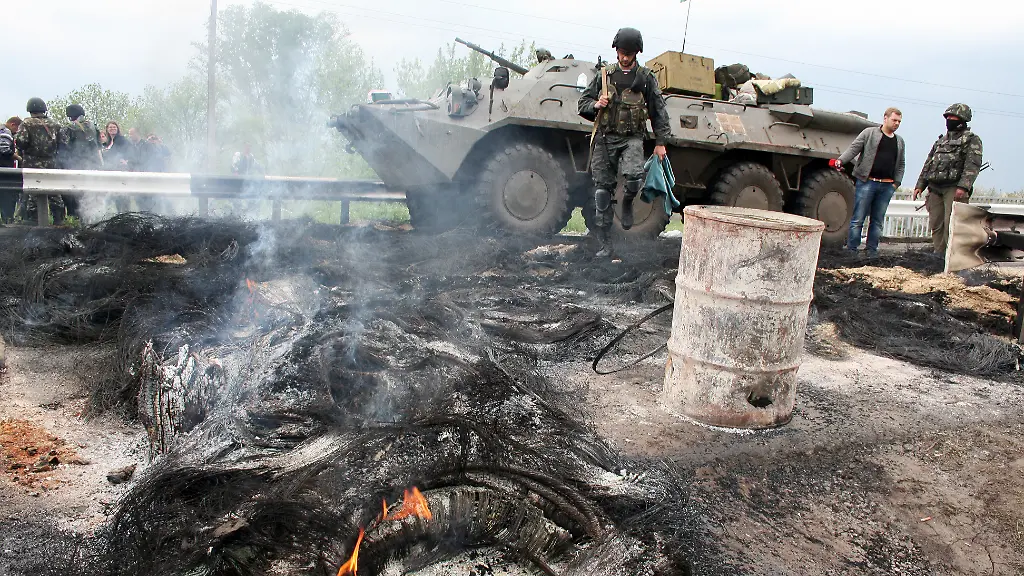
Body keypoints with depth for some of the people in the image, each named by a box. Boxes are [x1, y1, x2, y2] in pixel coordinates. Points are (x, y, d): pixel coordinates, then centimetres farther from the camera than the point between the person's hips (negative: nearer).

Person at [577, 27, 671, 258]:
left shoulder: (646, 78, 5)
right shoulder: (604, 75, 9)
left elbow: (659, 111, 9)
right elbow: (583, 103, 15)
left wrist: (660, 142, 4)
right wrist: (595, 105, -8)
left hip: (632, 138, -2)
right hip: (605, 138, 2)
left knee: (634, 175, -30)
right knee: (602, 191, -1)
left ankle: (627, 203, 7)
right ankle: (605, 245, 8)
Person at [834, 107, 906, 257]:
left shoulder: (900, 141, 18)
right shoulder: (869, 133, 4)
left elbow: (901, 165, 21)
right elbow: (854, 148, -5)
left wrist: (896, 183, 9)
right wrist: (841, 160, -22)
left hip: (886, 187, 5)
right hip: (866, 182, -5)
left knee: (878, 221, 8)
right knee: (858, 219, -5)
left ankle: (872, 252, 14)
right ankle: (851, 250, -1)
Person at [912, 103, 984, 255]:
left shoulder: (971, 139, 2)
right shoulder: (941, 140, 24)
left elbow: (973, 165, -11)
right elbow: (928, 164, 25)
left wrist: (963, 187, -23)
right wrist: (920, 185, 16)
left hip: (954, 189, -7)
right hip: (935, 189, 7)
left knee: (951, 225, -13)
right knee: (936, 225, 5)